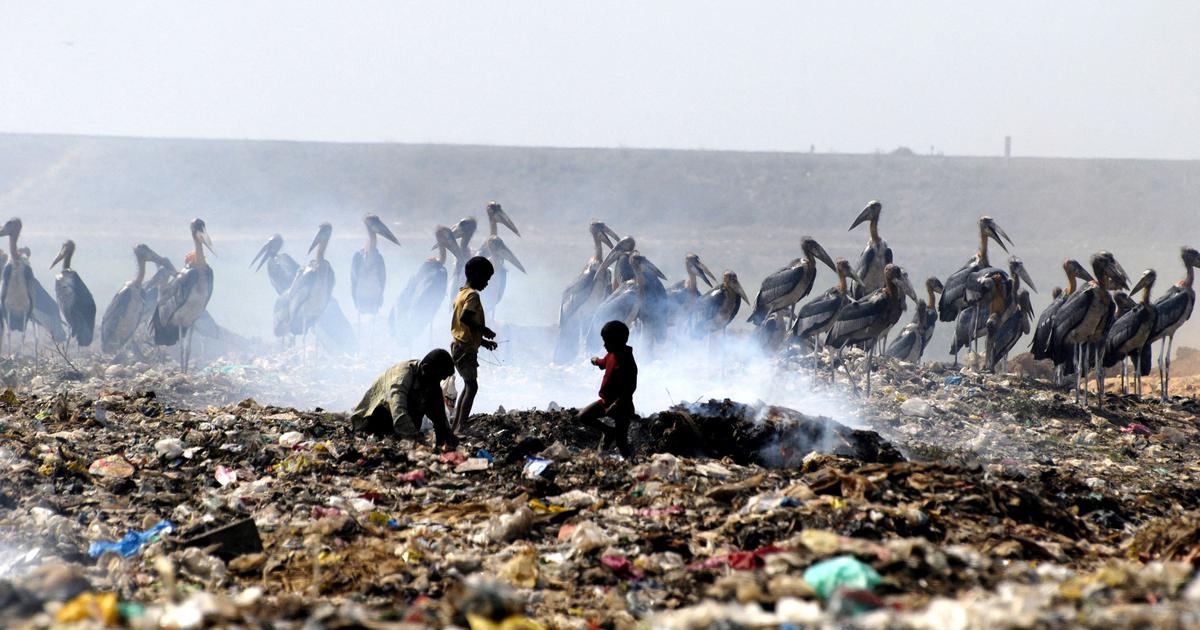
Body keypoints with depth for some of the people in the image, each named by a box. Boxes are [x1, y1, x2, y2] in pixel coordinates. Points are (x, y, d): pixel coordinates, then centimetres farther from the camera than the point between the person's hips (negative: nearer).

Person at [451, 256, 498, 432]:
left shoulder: (461, 293, 17)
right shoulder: (472, 295, -13)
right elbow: (465, 318, -28)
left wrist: (483, 341, 20)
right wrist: (484, 330, -16)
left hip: (459, 345, 10)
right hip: (466, 347, -10)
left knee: (468, 385, 16)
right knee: (471, 386, -14)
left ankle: (456, 427, 18)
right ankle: (461, 428, -22)